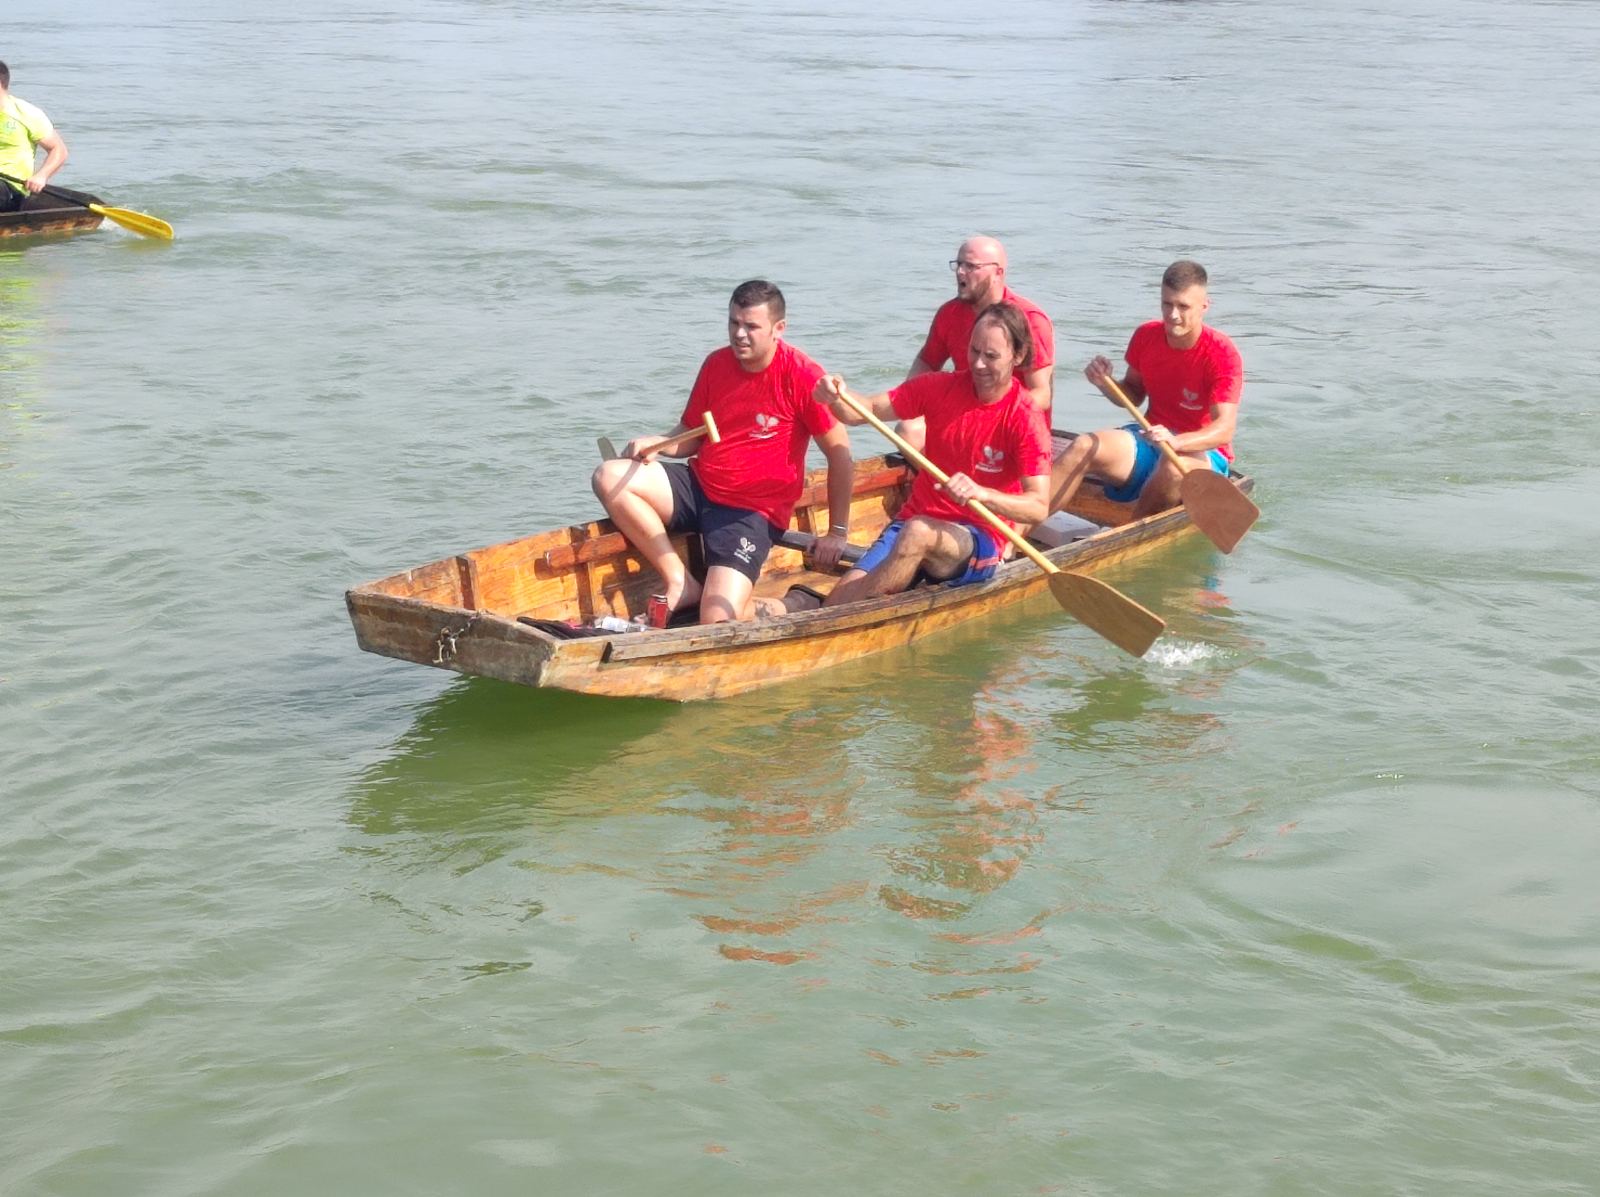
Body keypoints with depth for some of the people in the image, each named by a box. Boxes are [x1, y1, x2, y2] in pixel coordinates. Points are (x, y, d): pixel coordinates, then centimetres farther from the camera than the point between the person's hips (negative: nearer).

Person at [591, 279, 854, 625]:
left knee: (717, 622, -26)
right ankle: (680, 584, -12)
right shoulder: (716, 364, 5)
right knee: (609, 477, -17)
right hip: (698, 488, 7)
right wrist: (655, 444, -11)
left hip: (753, 511, -7)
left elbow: (839, 453, -11)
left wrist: (837, 533, -10)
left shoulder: (801, 375, -14)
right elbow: (690, 435, 13)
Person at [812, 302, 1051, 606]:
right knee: (839, 599, -22)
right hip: (913, 520, 4)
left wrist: (982, 494, -37)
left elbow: (1039, 507, -19)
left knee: (918, 532, -39)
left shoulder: (1026, 419, -10)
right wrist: (837, 399, -22)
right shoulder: (941, 388, 4)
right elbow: (866, 410, 1)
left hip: (980, 540, -4)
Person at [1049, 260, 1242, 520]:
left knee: (1174, 468, -41)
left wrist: (1175, 441, -45)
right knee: (1084, 447, -23)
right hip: (1148, 440, 5)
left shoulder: (1223, 354, -16)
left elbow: (1225, 428, -27)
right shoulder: (1146, 336, 0)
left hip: (1203, 452, -5)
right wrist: (1107, 384, -9)